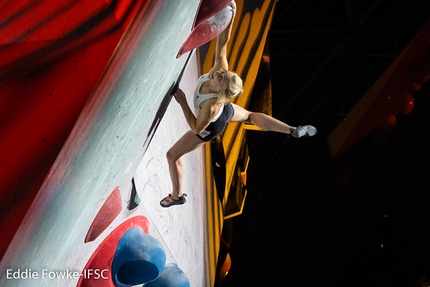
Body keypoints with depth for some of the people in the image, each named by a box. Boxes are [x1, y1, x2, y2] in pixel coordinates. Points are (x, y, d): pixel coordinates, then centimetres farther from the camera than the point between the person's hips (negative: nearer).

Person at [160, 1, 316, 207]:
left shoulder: (212, 104, -49)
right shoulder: (221, 66, -37)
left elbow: (197, 129, -35)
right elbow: (222, 41, -29)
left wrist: (182, 103, -39)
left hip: (212, 126, -6)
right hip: (226, 110, 6)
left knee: (172, 155, 7)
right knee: (250, 116, 34)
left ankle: (176, 196, 28)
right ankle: (294, 131, 37)